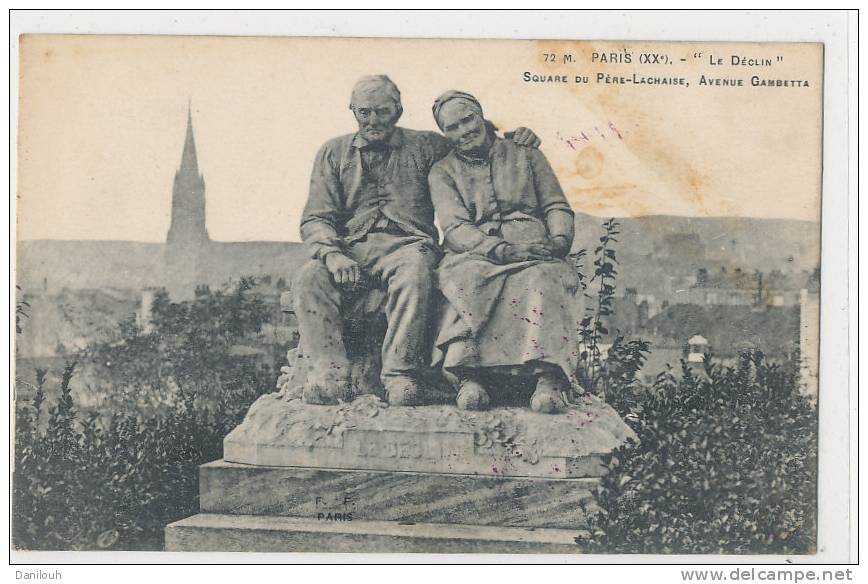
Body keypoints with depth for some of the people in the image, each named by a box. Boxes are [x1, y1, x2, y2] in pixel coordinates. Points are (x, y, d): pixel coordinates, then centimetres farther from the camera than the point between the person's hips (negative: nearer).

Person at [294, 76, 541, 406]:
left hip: (407, 243, -1)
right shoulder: (333, 153, 19)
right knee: (308, 279, -30)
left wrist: (515, 140, 3)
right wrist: (332, 254, -11)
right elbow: (316, 219, 10)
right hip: (351, 247, 2)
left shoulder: (425, 147, 17)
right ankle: (329, 375, -36)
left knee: (415, 272, -38)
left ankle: (400, 376, -39)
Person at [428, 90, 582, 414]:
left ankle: (549, 378, -48)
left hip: (535, 249, 1)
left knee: (541, 279, -36)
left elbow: (558, 207, 17)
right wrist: (504, 250, -18)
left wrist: (560, 239, -8)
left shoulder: (526, 154, 21)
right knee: (468, 278, -37)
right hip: (474, 255, 0)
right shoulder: (443, 172, 16)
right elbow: (454, 229, -1)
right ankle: (469, 374, -46)